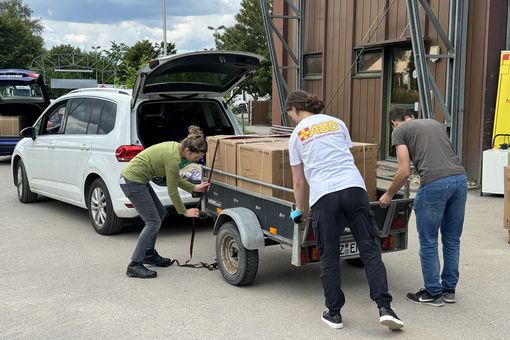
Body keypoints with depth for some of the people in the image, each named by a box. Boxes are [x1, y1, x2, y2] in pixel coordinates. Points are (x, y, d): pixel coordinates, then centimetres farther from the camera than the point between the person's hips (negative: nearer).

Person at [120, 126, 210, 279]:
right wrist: (184, 212, -2)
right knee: (153, 222, -7)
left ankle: (149, 254, 27)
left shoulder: (175, 147, 4)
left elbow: (175, 179, 18)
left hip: (136, 179, 10)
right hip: (133, 182, -10)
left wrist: (194, 188, 13)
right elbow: (172, 190, -14)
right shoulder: (173, 157, -23)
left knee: (160, 213, 16)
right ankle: (135, 266, -3)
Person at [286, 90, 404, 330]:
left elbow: (298, 181, 19)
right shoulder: (337, 123, 20)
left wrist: (299, 209, 32)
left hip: (323, 195, -2)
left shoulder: (296, 135, 15)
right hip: (354, 187, 2)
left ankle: (334, 313, 13)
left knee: (329, 256, 8)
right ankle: (384, 308, -3)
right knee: (370, 249, 4)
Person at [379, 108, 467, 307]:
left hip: (435, 184, -7)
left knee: (428, 243, 9)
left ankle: (433, 293, 19)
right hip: (460, 179, 7)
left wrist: (388, 195, 15)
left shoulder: (399, 131, 9)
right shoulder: (436, 124, 28)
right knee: (452, 240, 19)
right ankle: (449, 289, 30)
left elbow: (404, 171, 1)